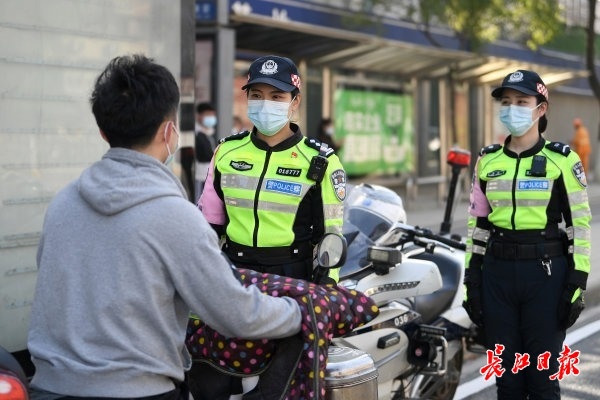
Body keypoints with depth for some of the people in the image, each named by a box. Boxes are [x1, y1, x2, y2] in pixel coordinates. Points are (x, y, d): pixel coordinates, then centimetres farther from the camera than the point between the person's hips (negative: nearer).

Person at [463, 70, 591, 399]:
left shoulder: (562, 160, -3)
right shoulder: (488, 160, 8)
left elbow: (580, 224, -4)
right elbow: (477, 224, 11)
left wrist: (577, 284, -9)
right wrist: (472, 280, 7)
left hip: (547, 273, -3)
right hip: (497, 273, 4)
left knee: (543, 373, 1)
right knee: (506, 372, 10)